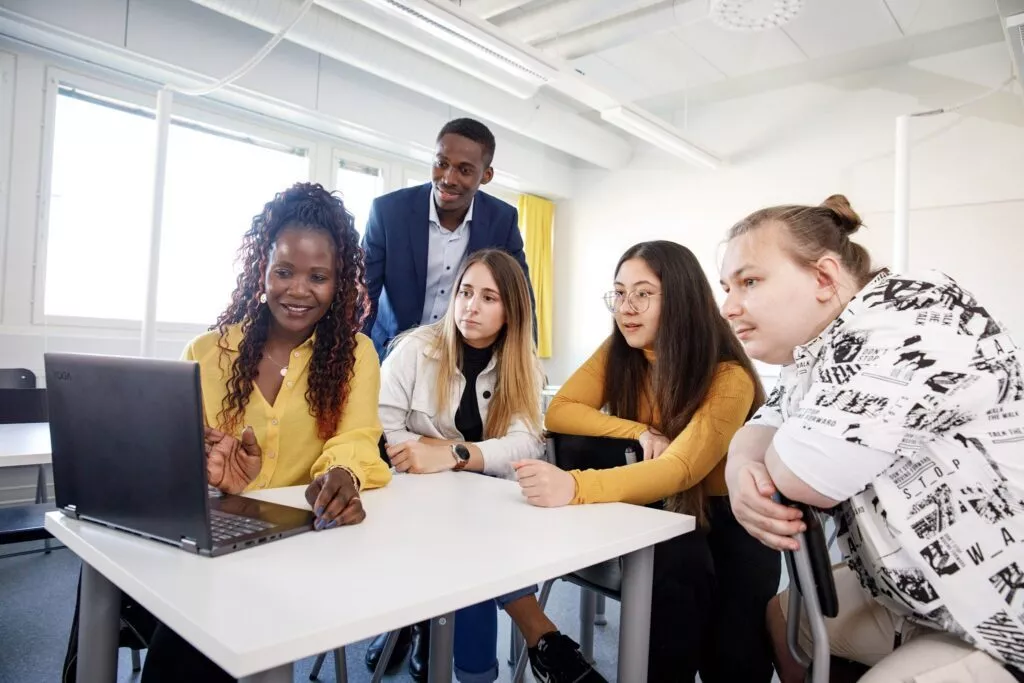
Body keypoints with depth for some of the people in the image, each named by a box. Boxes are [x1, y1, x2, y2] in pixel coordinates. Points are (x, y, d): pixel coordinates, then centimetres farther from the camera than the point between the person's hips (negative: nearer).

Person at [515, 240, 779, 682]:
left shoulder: (728, 378, -23)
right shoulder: (618, 353, -6)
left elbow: (680, 470, -36)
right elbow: (558, 412, -13)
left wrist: (576, 487, -52)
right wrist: (640, 432, -26)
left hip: (728, 516, -2)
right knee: (678, 564, -31)